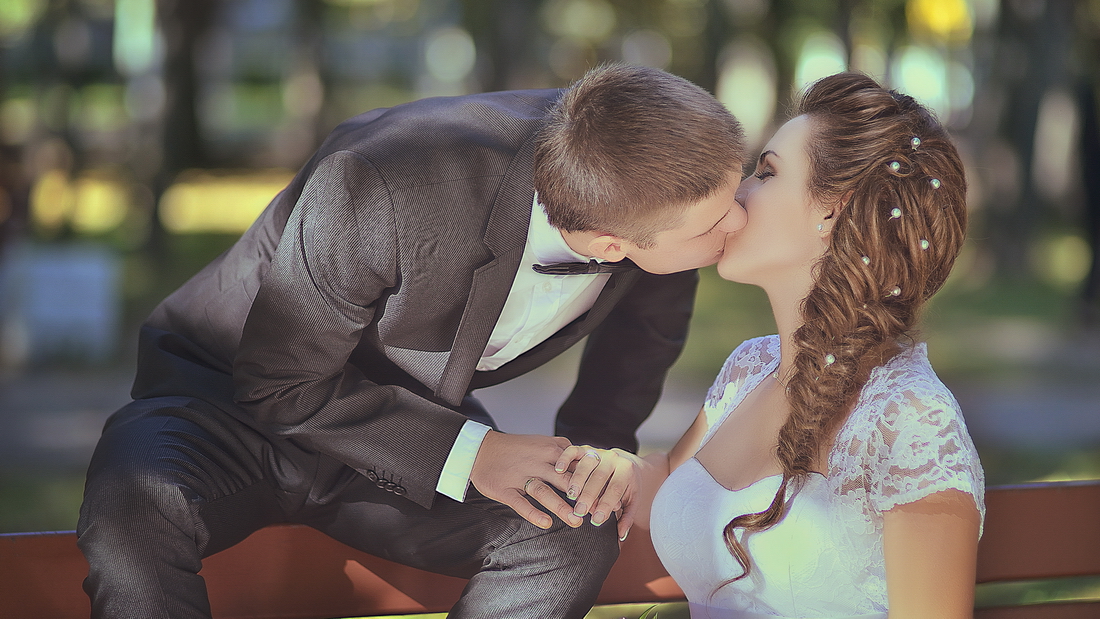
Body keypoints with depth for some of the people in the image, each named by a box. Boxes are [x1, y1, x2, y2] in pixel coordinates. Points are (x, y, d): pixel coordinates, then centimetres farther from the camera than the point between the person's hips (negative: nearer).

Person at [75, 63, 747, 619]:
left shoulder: (657, 176, -20)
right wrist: (467, 453, -27)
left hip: (408, 413, 5)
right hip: (232, 392, -5)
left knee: (576, 535, -23)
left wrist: (602, 439, -9)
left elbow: (648, 316, 6)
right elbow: (282, 383, -23)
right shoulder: (380, 189, -37)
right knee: (134, 517, -37)